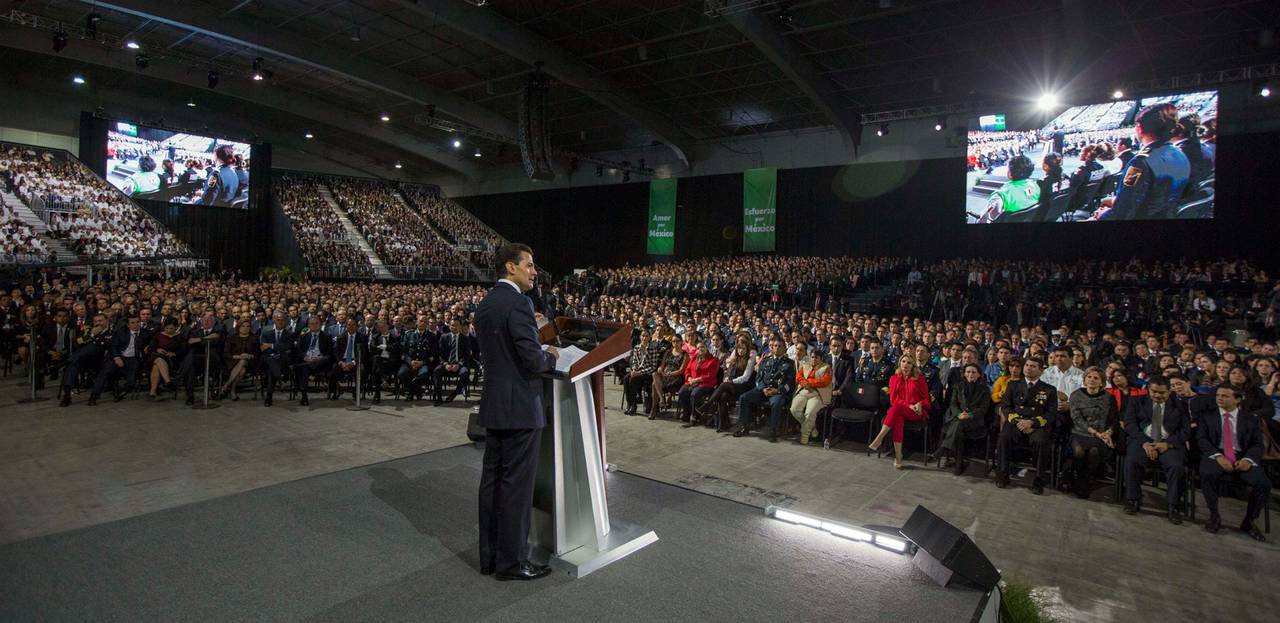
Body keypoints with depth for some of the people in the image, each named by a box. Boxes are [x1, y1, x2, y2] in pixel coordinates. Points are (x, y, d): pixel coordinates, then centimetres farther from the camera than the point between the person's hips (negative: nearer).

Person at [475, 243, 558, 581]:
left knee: (492, 480, 15)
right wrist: (551, 356, -2)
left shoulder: (485, 304, 11)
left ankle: (490, 556, 27)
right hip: (519, 407, -9)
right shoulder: (518, 303, -17)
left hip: (493, 405, 9)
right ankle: (512, 562, 12)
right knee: (517, 483, 1)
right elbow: (532, 360, -22)